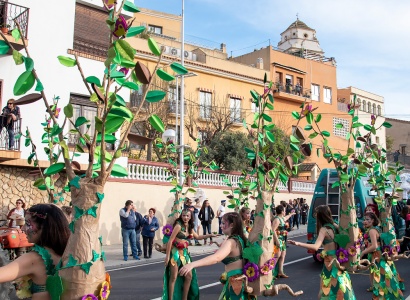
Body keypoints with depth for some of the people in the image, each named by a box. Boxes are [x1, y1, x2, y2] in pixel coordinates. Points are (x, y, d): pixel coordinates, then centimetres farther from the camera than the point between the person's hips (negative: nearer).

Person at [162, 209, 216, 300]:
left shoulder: (189, 227, 7)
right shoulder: (179, 225, -16)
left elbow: (197, 237, 22)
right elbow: (170, 240, -17)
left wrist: (209, 235, 10)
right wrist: (167, 256, -19)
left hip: (185, 252, 8)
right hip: (175, 252, -7)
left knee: (189, 276, 8)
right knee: (174, 277, -5)